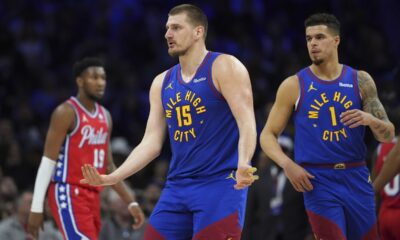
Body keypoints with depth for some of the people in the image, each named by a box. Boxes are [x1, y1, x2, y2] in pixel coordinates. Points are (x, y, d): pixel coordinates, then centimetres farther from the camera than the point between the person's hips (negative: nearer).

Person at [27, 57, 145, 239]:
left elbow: (108, 167, 20)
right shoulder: (66, 112, -9)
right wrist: (37, 207, -16)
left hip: (93, 195, 8)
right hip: (69, 194, -8)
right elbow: (48, 161, -12)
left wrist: (131, 202, 14)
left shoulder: (105, 116, 15)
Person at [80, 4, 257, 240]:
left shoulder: (224, 67, -5)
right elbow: (151, 143, 14)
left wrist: (243, 165, -33)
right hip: (177, 187, 7)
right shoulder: (162, 83, 15)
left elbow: (247, 124, -15)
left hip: (221, 184, -7)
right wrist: (112, 177, 4)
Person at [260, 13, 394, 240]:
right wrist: (288, 165, -14)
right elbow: (268, 135, 4)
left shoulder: (360, 81, 6)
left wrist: (370, 120, -16)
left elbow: (388, 135, 7)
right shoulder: (294, 86, 0)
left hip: (356, 178, 3)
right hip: (318, 181, -3)